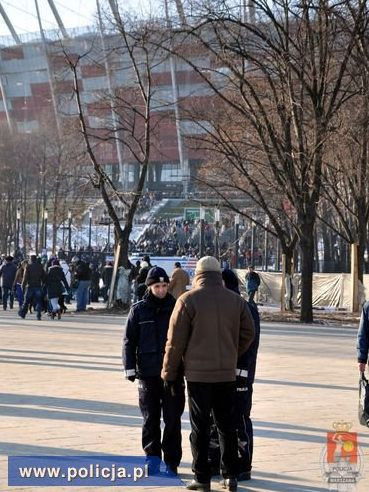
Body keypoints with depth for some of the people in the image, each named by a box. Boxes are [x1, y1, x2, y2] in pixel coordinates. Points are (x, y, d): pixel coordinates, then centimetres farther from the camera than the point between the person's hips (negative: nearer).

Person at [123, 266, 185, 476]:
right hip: (148, 373, 0)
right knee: (150, 418, 5)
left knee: (173, 419, 2)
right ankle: (153, 457, 15)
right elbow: (129, 341, 5)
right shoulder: (139, 310, 3)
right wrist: (130, 369, -2)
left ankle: (172, 462, 9)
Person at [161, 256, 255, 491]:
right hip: (227, 374, 3)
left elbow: (176, 340, -7)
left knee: (200, 427, 3)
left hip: (198, 374, -3)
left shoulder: (188, 300, -8)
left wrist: (169, 372, 3)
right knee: (227, 425, 11)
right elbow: (248, 333, 5)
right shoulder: (236, 300, 2)